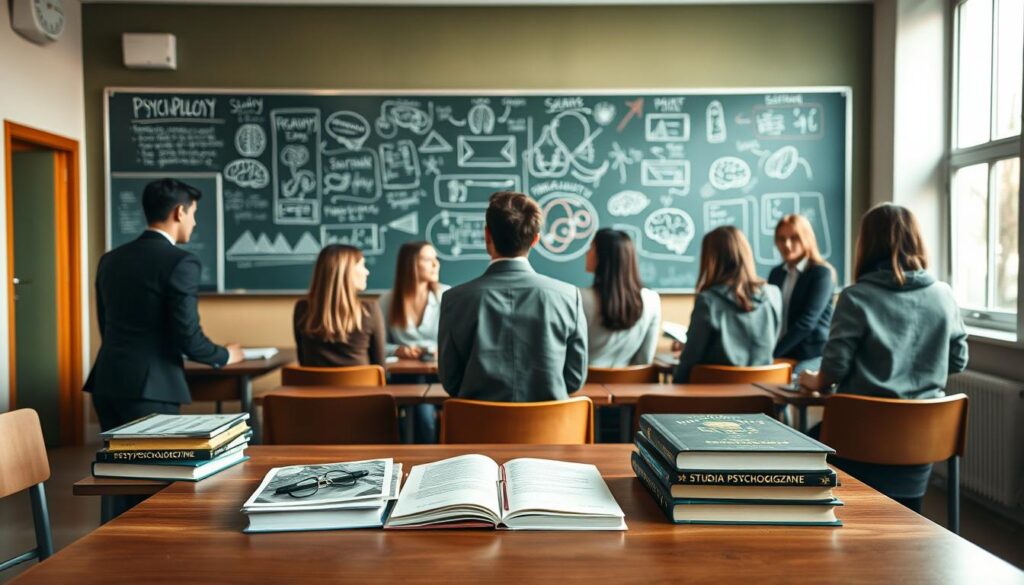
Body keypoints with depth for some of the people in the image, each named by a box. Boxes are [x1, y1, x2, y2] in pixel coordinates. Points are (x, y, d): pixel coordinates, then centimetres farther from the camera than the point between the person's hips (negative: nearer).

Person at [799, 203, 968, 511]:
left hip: (866, 429, -3)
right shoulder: (944, 295, -1)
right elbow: (958, 361, 9)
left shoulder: (856, 297, -14)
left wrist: (814, 382, 9)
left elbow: (836, 366, -13)